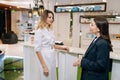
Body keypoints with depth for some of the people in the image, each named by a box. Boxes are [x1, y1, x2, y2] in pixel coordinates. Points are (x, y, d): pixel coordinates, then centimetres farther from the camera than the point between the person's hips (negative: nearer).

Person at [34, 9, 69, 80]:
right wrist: (44, 66, -18)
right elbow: (37, 50, -17)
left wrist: (62, 47, 11)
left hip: (52, 57, 7)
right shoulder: (39, 31, -15)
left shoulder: (51, 30, 7)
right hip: (45, 58, -7)